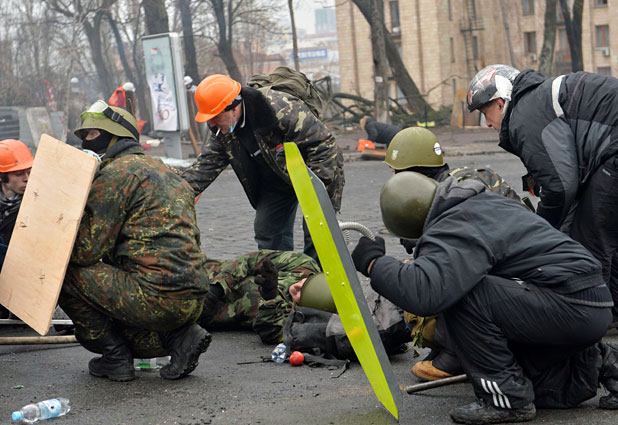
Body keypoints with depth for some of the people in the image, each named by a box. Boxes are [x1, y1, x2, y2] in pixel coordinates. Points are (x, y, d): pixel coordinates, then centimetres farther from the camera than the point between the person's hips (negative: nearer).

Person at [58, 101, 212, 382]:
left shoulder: (115, 172, -5)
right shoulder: (162, 171, 23)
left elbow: (88, 250, -10)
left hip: (156, 297, -9)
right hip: (193, 302, 10)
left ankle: (116, 358, 3)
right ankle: (180, 337, 7)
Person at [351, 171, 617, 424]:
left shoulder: (454, 231, -18)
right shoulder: (482, 200, 13)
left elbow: (422, 292, -35)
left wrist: (372, 262, -19)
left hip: (574, 307, -10)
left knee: (460, 296, -20)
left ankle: (507, 397, -12)